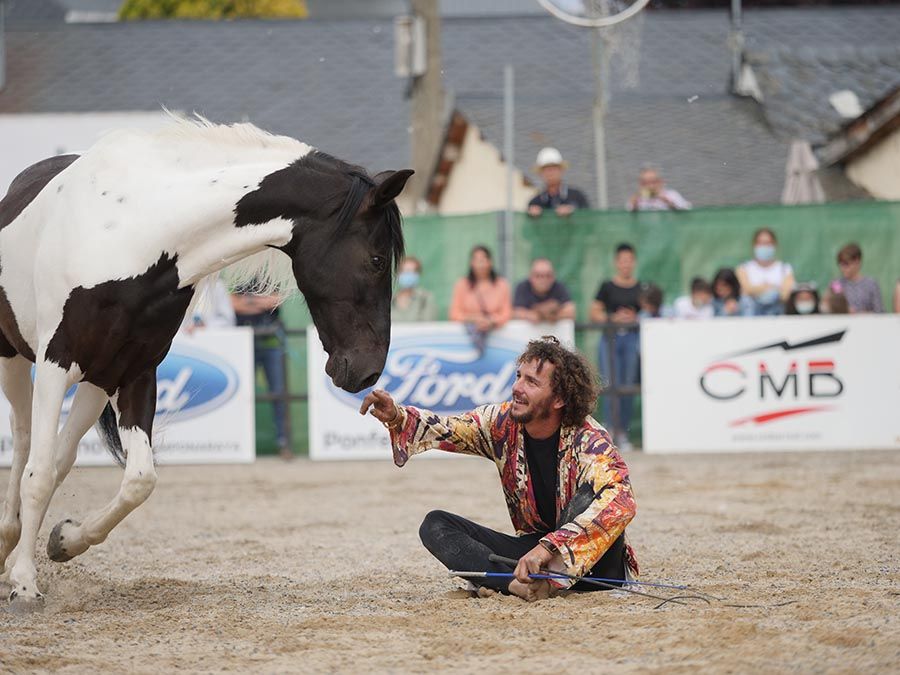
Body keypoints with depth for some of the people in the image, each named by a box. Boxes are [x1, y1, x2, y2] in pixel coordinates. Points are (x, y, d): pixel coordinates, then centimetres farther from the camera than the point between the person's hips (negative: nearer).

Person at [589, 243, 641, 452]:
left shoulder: (641, 289, 9)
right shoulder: (607, 287, 6)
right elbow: (594, 313, 5)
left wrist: (635, 318, -6)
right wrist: (613, 318, -9)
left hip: (632, 338, 1)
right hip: (610, 337, -1)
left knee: (628, 386, 0)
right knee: (611, 385, -9)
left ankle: (624, 433, 7)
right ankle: (613, 429, -7)